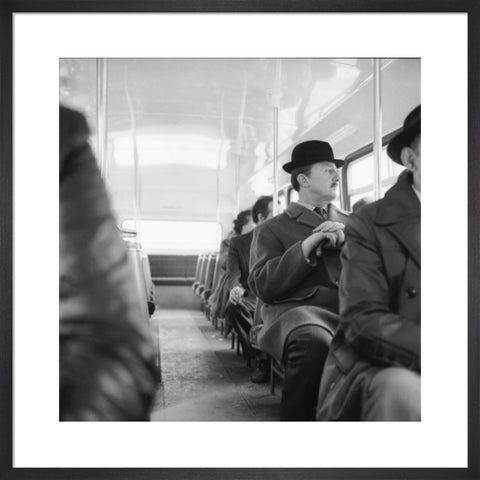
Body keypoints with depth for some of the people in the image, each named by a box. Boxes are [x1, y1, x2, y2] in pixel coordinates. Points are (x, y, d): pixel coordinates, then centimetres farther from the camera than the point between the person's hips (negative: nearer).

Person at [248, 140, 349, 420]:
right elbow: (263, 287, 2)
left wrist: (347, 240, 0)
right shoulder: (272, 229, 18)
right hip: (299, 308, -3)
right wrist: (306, 245, -6)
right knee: (315, 343, -40)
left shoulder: (351, 223, 30)